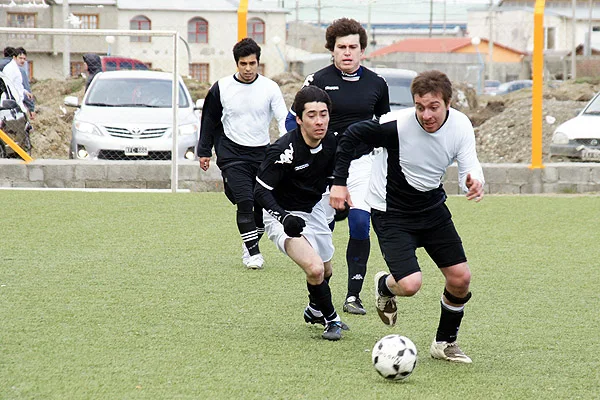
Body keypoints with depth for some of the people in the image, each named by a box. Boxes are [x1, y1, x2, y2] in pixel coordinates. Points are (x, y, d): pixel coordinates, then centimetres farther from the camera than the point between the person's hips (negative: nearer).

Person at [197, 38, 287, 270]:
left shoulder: (270, 88, -2)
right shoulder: (221, 88, -1)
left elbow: (283, 118, -7)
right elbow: (209, 119, 11)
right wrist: (204, 151, 13)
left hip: (262, 153, 2)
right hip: (232, 153, -2)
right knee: (245, 202, -15)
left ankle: (250, 243, 26)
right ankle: (252, 252, -7)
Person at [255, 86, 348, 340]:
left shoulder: (330, 143, -10)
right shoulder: (284, 150, -31)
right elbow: (261, 191, -27)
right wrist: (284, 217, -41)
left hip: (313, 211, 7)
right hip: (283, 217, -7)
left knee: (326, 272, 22)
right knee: (314, 269, -26)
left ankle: (315, 311, 54)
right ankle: (331, 319, -1)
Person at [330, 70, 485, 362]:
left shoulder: (460, 126, -14)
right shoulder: (397, 125, -27)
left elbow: (469, 165, -13)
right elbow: (351, 137, -14)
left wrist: (474, 181, -37)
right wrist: (339, 182, -14)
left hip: (433, 207, 5)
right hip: (391, 213, -5)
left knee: (460, 278, 1)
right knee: (410, 284, -19)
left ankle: (445, 343, 25)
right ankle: (384, 286, 20)